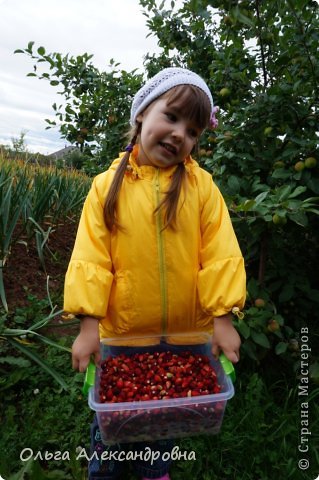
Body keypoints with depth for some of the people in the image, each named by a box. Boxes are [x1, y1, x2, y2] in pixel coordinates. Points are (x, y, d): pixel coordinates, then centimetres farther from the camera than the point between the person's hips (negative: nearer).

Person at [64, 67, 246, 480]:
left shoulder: (201, 185, -7)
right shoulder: (107, 186, -7)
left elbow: (220, 255, -10)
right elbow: (90, 257, -11)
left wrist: (222, 318, -14)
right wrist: (89, 323, -15)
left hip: (186, 334, 1)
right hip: (121, 333, 0)